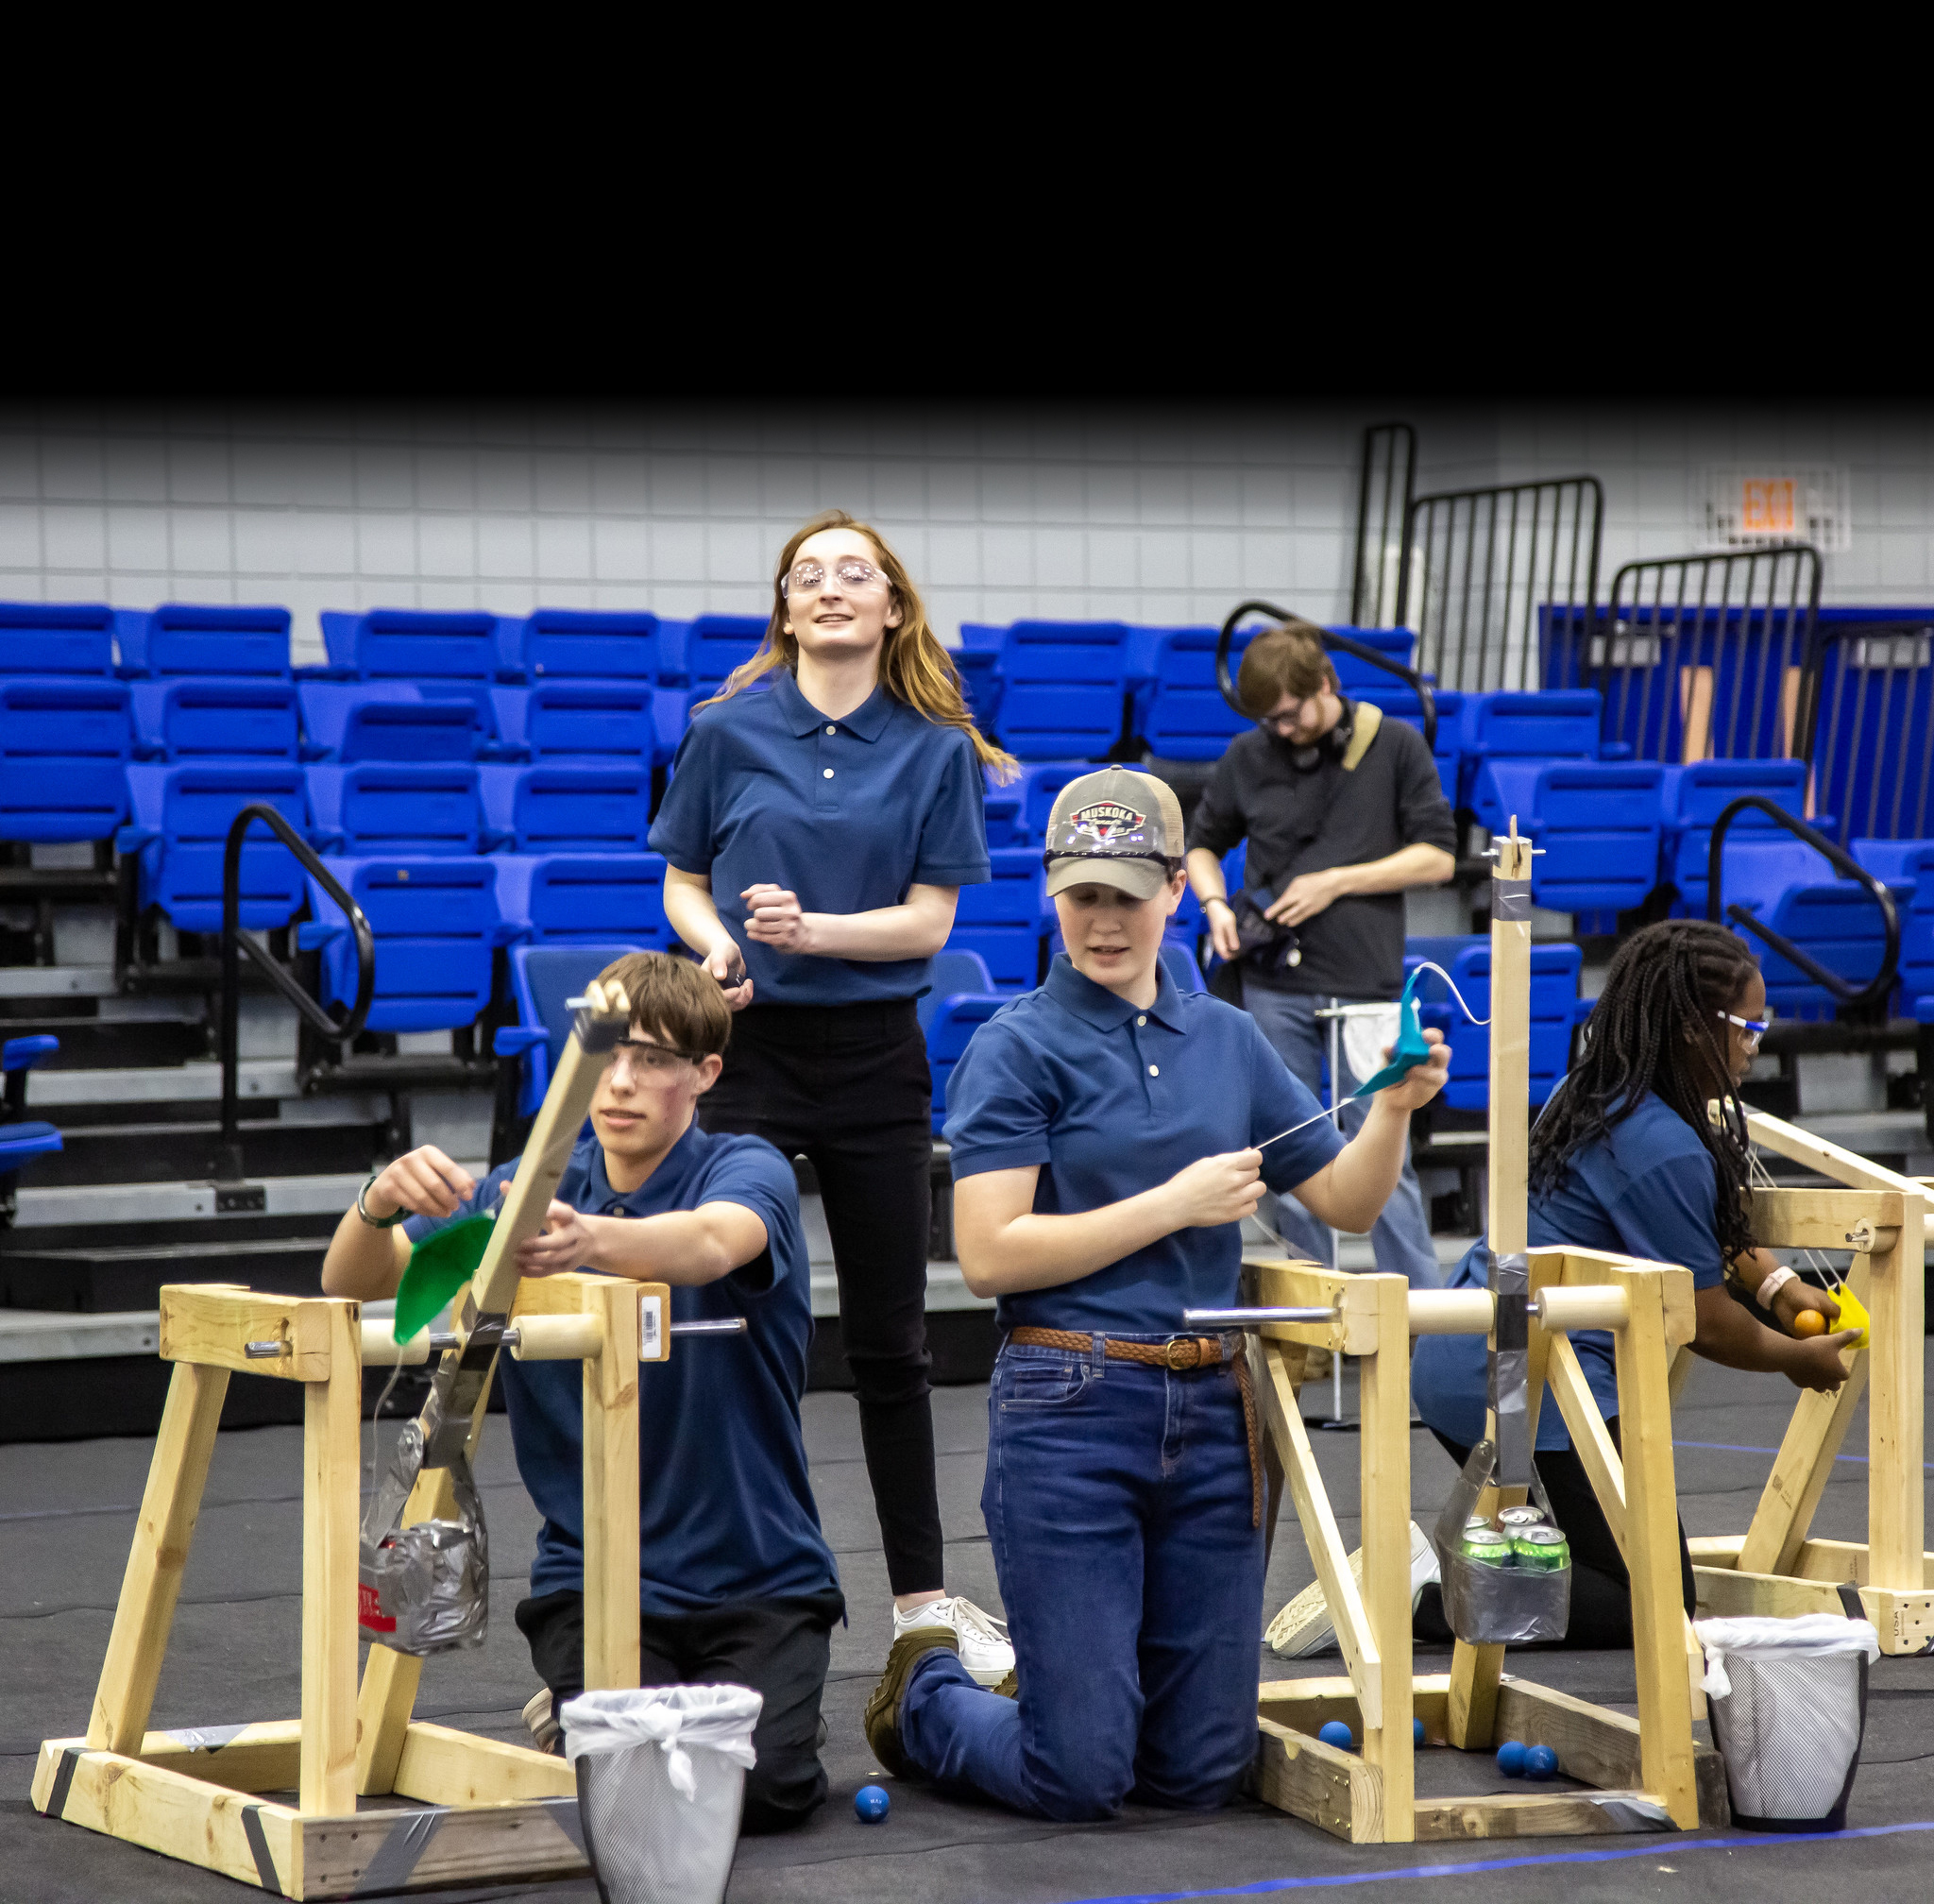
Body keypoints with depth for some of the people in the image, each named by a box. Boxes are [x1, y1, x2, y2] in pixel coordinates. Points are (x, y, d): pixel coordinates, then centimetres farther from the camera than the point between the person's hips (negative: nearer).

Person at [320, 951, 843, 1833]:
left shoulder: (748, 1172, -8)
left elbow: (711, 1242, -34)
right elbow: (351, 1282, -6)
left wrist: (590, 1239, -57)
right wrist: (385, 1197, -30)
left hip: (760, 1576, -2)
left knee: (765, 1785, -24)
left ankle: (760, 1710, 11)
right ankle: (573, 1708, 11)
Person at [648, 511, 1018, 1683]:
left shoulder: (936, 750, 1)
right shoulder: (730, 733, 0)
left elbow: (929, 919, -4)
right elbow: (683, 884, 7)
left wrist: (812, 929, -20)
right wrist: (715, 943, -14)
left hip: (877, 1055, 1)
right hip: (750, 1047, -1)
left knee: (891, 1338, 9)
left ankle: (923, 1595, 19)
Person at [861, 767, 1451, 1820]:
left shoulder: (1226, 1038, 12)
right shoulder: (1016, 1048, -4)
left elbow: (1346, 1201, 16)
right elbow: (990, 1253, -13)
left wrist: (1394, 1108, -3)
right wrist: (1175, 1204, -13)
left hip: (1210, 1413, 5)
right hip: (1071, 1409, -5)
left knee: (1200, 1771, 7)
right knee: (1080, 1777, -4)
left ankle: (1069, 1688, 36)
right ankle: (925, 1694, 25)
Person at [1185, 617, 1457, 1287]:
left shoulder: (1397, 747, 0)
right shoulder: (1248, 757, 6)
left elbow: (1438, 856, -1)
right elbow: (1203, 843, 19)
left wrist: (1336, 883, -9)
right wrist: (1215, 904, -2)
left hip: (1365, 982, -3)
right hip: (1275, 986, 3)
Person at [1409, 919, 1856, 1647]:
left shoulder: (1593, 1094, 8)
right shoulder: (1664, 1149, -20)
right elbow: (1705, 1322, -8)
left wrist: (1777, 1285, 20)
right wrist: (1798, 1358, 9)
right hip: (1534, 1387, -10)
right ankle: (1429, 1593, -15)